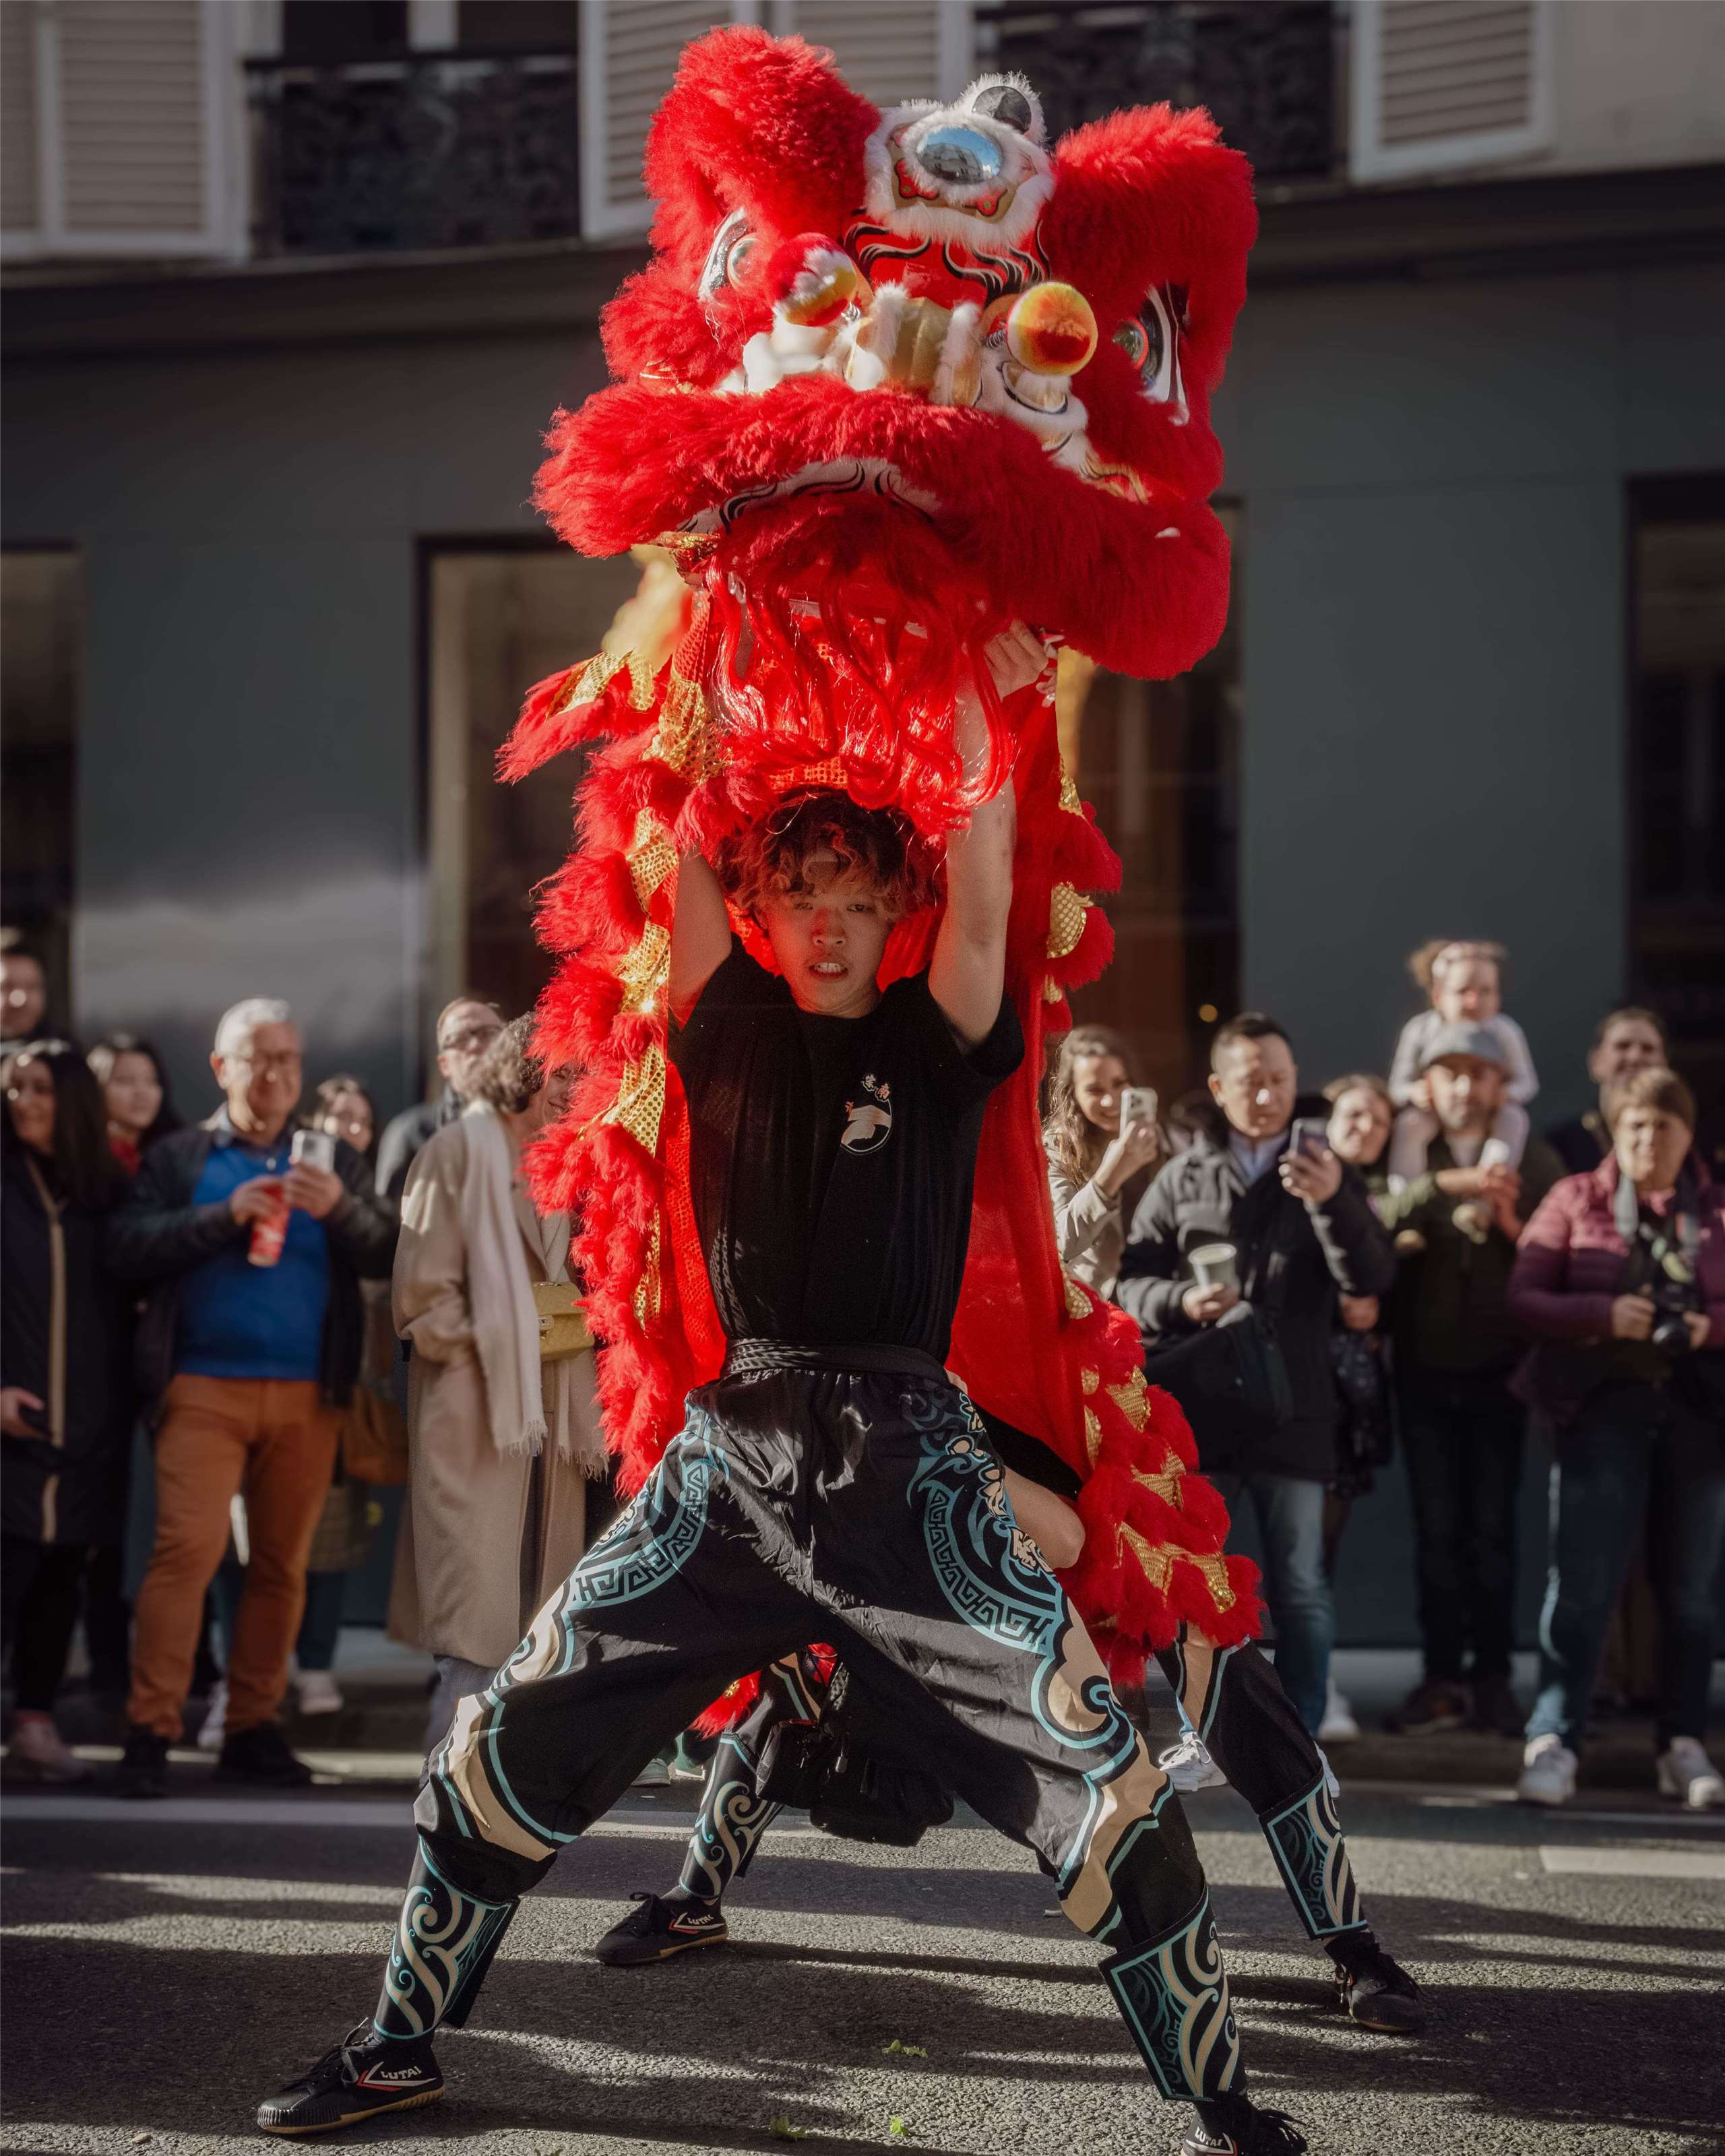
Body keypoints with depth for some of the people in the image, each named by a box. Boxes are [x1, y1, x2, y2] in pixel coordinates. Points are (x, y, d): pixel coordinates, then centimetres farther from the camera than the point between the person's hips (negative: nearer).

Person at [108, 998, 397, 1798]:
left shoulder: (333, 1160, 17)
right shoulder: (179, 1158, 11)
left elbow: (386, 1255, 6)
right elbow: (129, 1249, -3)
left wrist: (340, 1210, -13)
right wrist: (227, 1216, -12)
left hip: (306, 1395, 3)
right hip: (204, 1391, -3)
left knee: (283, 1564, 3)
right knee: (187, 1547, -14)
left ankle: (253, 1726, 12)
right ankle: (150, 1730, -13)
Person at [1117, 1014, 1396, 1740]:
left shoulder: (1325, 1176, 9)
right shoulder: (1184, 1176, 9)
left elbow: (1372, 1278, -5)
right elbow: (1129, 1278, 7)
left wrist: (1333, 1202, -23)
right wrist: (1180, 1302, -14)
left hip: (1291, 1408, -1)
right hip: (1198, 1407, 1)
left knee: (1300, 1585, 2)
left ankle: (1300, 1734, 9)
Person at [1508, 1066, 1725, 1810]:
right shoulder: (1574, 1200, 7)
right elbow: (1523, 1297, 1)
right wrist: (1602, 1313, -14)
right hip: (1604, 1407, -2)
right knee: (1582, 1582, -8)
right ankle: (1552, 1743, -7)